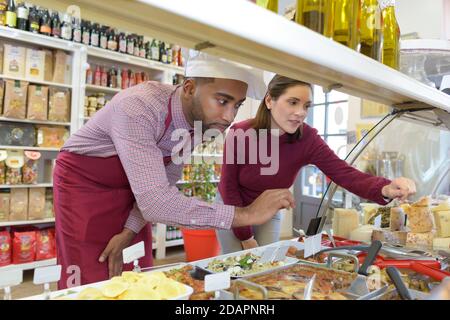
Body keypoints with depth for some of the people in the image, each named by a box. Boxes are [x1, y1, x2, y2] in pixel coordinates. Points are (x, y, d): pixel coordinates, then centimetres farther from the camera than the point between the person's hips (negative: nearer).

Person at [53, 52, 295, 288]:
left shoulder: (200, 120, -12)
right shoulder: (138, 108, -35)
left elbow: (164, 182, -1)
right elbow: (154, 201, -42)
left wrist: (129, 232, -10)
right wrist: (244, 214, -41)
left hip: (132, 190, 6)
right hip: (82, 184, -5)